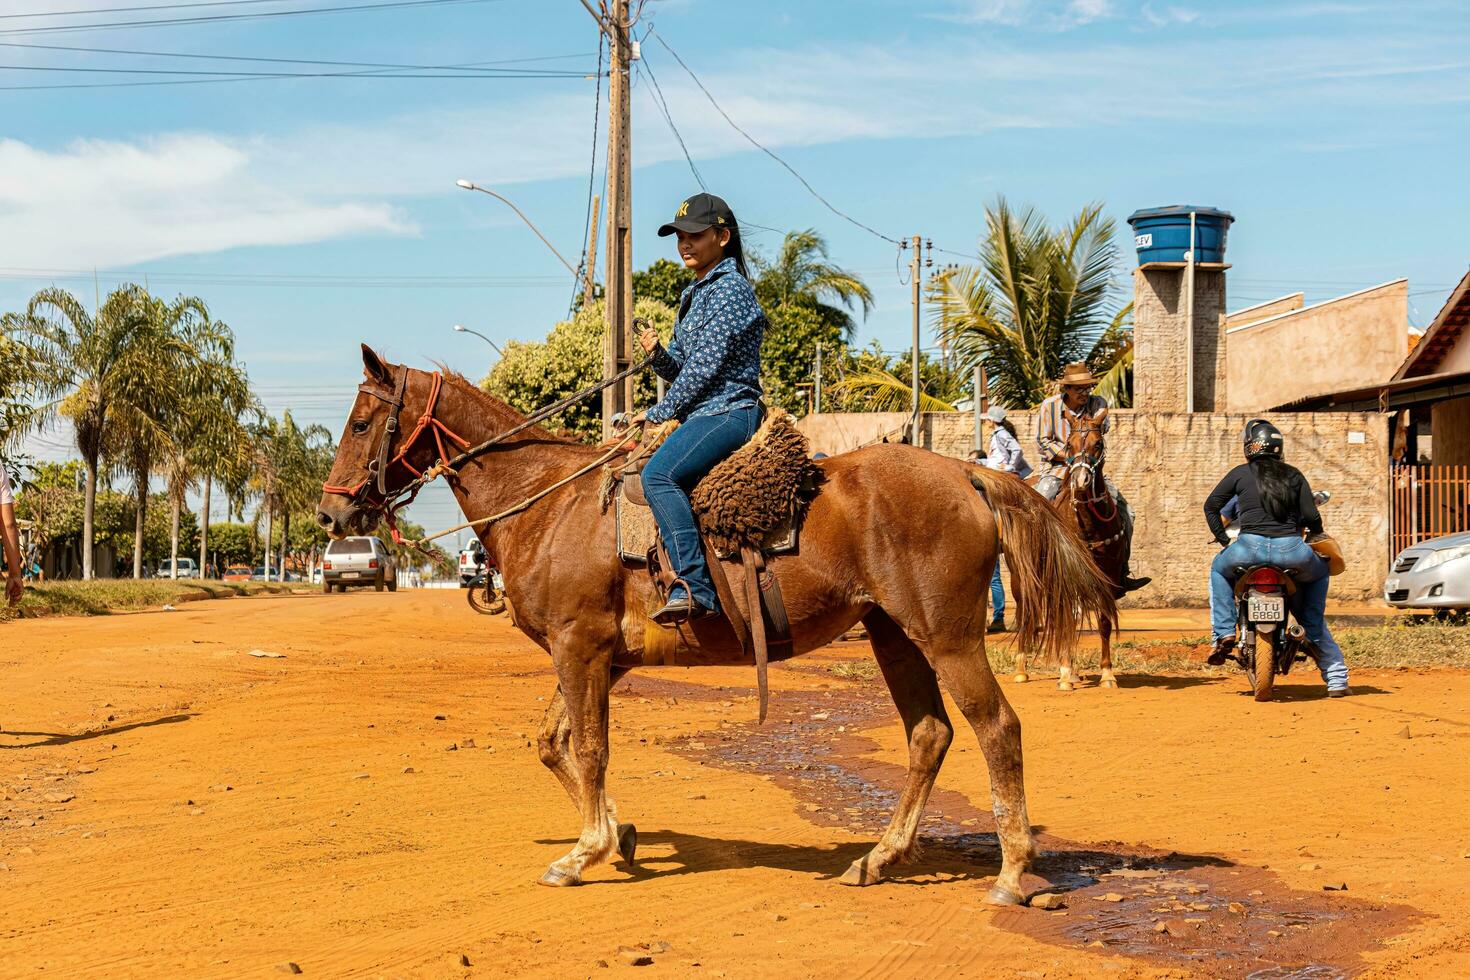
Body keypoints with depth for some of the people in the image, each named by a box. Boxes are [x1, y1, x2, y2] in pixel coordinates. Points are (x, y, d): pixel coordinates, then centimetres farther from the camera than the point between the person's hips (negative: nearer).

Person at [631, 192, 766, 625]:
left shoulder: (729, 288, -10)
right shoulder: (694, 293, 19)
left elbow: (703, 366, -16)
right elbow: (680, 367, 19)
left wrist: (660, 412, -10)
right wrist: (657, 353, -3)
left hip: (728, 411, -11)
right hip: (702, 414, 11)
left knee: (658, 473, -31)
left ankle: (695, 587, -37)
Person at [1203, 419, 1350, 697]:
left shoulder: (1240, 473, 13)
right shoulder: (1293, 475, 15)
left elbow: (1211, 505, 15)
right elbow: (1310, 516, 9)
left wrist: (1222, 537, 28)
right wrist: (1317, 532, 31)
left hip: (1250, 548, -1)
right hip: (1291, 548, 1)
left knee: (1219, 569, 33)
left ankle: (1224, 633, 14)